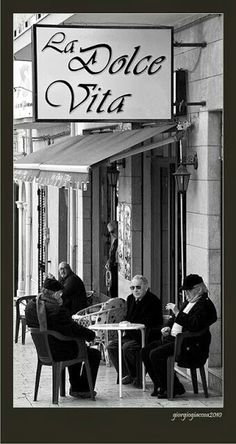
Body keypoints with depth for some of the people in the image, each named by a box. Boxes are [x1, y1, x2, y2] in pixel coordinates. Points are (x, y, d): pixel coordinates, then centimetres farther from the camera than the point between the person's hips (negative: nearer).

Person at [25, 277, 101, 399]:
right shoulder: (57, 310, -29)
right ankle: (82, 389, 20)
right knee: (95, 354, 12)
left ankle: (75, 387, 41)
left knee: (76, 348, 37)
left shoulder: (30, 306, -4)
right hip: (58, 353, -9)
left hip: (42, 351, 9)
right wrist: (91, 335, -6)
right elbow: (74, 329, -24)